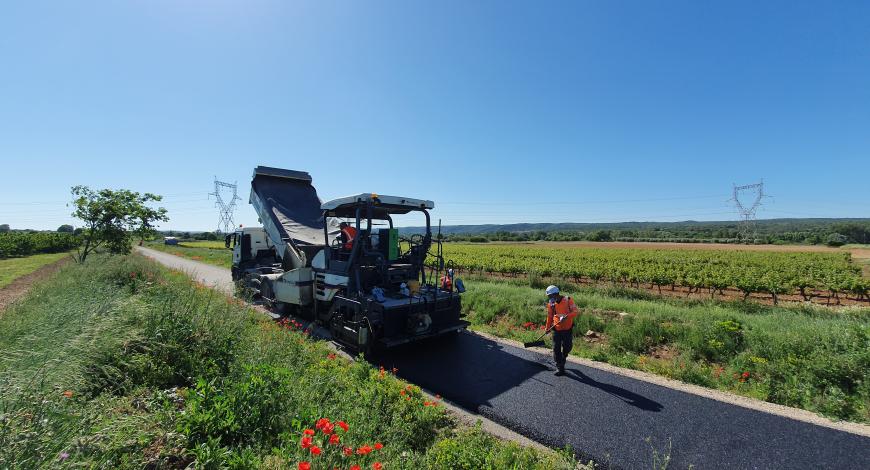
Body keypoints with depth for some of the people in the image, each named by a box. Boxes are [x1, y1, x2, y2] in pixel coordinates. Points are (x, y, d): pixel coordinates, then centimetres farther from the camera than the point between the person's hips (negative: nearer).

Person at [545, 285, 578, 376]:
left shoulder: (568, 300, -11)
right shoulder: (551, 304, 0)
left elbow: (575, 312, -15)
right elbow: (549, 316, 10)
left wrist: (566, 316, -31)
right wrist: (547, 327, 12)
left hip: (568, 329, -2)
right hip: (557, 330, 2)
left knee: (567, 347, 11)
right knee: (556, 349, -2)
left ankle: (562, 361, 40)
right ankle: (560, 368, 8)